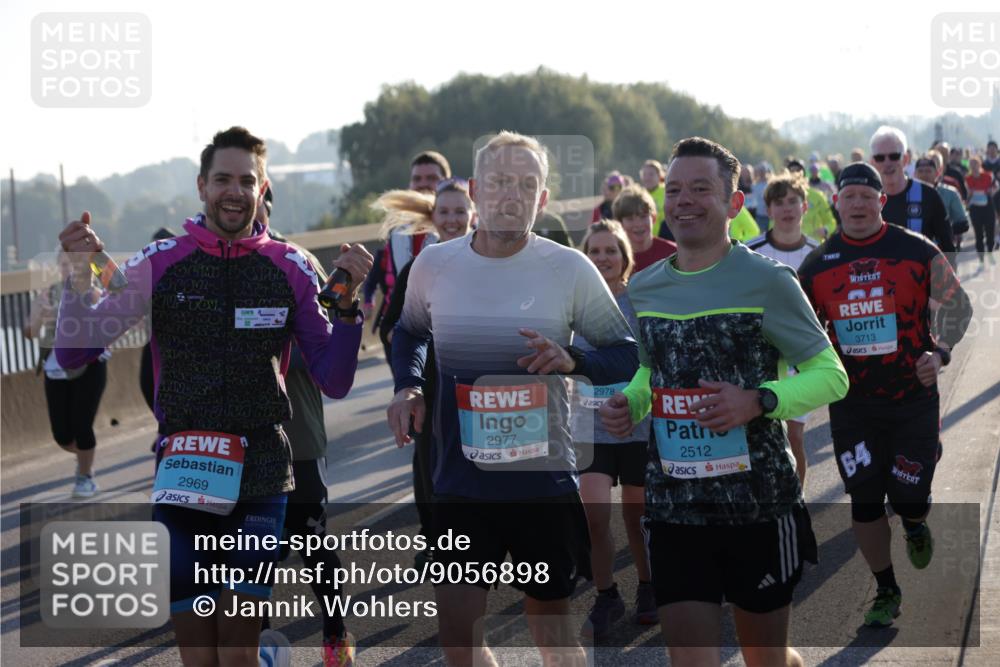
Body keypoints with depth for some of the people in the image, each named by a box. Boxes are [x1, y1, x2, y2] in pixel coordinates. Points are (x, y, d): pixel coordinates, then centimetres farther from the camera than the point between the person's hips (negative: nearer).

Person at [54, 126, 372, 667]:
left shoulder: (290, 269, 3)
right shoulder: (161, 262, 1)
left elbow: (334, 382, 5)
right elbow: (73, 353, 3)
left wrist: (347, 301, -9)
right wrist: (80, 277, -13)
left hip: (260, 479, 0)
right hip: (180, 475, 0)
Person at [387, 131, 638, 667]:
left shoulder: (570, 269, -7)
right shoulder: (434, 265, 0)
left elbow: (627, 355, -1)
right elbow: (409, 332, 20)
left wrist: (572, 360, -20)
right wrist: (407, 386, 1)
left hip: (544, 477, -1)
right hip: (459, 479, 2)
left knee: (550, 617, 12)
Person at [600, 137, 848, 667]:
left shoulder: (766, 280, -8)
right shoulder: (643, 289, 7)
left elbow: (830, 375, -7)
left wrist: (758, 402, -23)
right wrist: (629, 405, 0)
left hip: (759, 502, -3)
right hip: (672, 505, 3)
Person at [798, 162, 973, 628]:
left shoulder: (917, 251, -6)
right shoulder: (817, 265, 2)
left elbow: (958, 306, -3)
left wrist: (940, 351, -19)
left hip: (914, 397, -2)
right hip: (852, 402, 2)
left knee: (908, 498, 0)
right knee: (864, 502, 3)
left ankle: (914, 524, 39)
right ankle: (886, 592, 22)